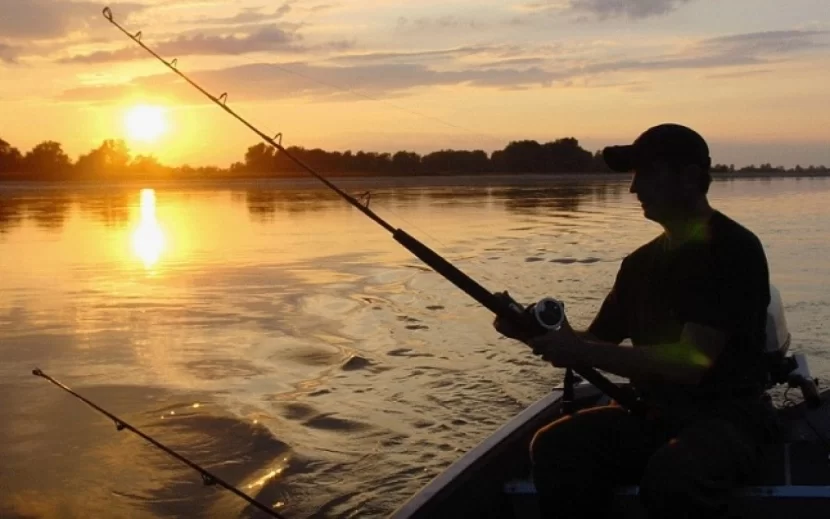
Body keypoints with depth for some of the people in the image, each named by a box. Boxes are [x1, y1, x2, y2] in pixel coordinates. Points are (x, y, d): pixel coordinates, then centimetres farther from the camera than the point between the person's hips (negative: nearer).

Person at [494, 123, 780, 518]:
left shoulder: (734, 249, -12)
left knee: (672, 474, -38)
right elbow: (599, 342, 13)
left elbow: (691, 363, -22)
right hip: (653, 414, 6)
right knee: (555, 447, -20)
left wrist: (582, 352, -23)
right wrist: (536, 334, -6)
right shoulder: (642, 262, 10)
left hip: (727, 415, -6)